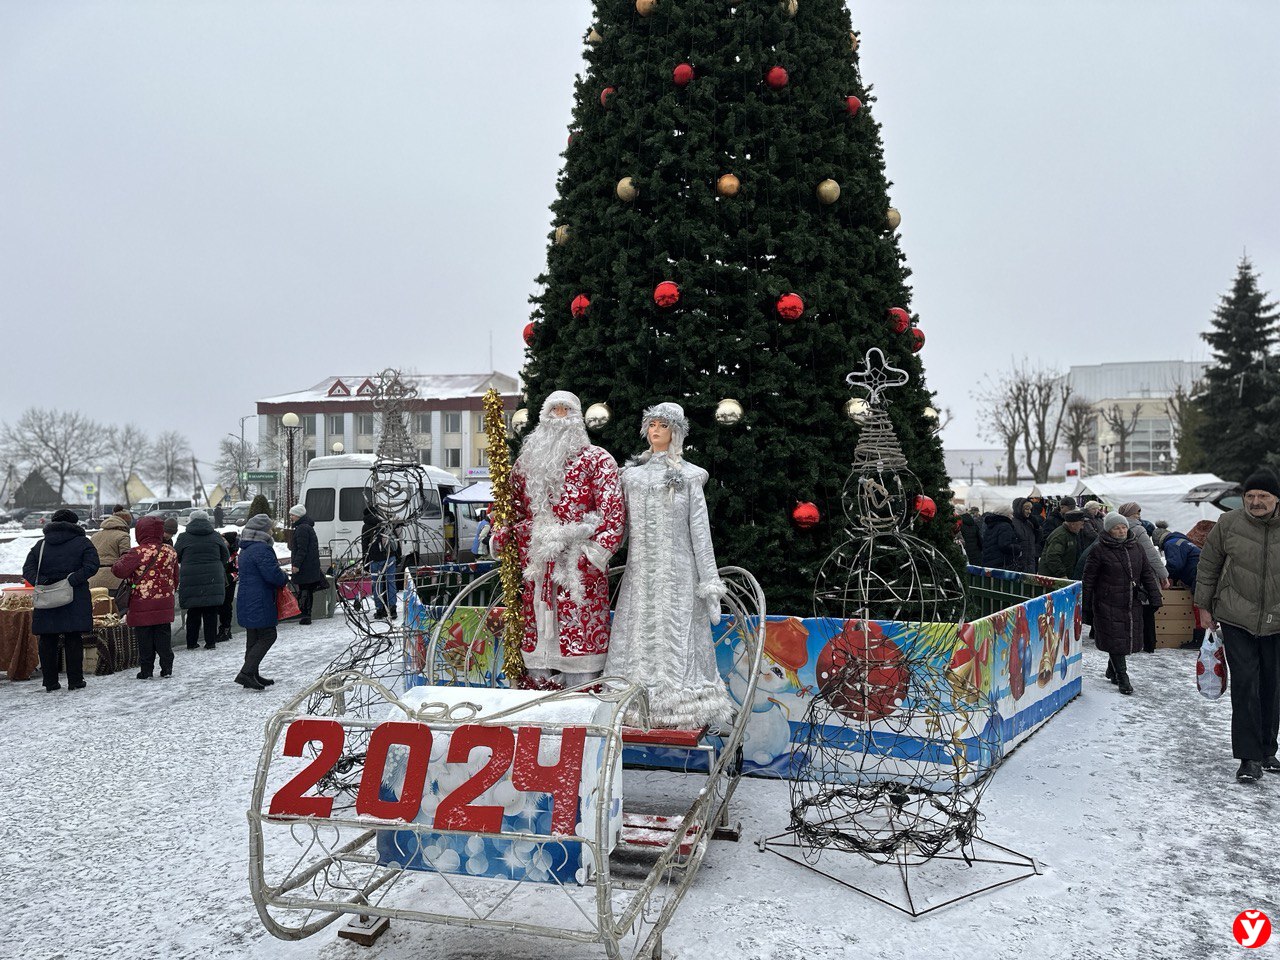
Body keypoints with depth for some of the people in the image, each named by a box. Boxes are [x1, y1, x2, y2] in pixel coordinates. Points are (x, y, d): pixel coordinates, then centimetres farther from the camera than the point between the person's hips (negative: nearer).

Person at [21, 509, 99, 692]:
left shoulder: (41, 544, 11)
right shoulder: (82, 542, 1)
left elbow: (28, 569, 3)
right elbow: (91, 566, -12)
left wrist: (39, 582, -7)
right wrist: (71, 579, -14)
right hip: (75, 600, -2)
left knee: (48, 642, 8)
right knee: (74, 640, 2)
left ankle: (50, 682, 11)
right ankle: (75, 681, 3)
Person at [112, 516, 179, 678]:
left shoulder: (138, 552, -15)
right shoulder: (170, 551, 3)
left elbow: (119, 570, -22)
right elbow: (175, 578, 12)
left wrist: (122, 560, -1)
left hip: (142, 606, -4)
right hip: (164, 604, 4)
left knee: (144, 640, 6)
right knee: (163, 637, 13)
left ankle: (146, 670, 10)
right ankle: (167, 668, 15)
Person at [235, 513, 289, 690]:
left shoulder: (246, 549, 17)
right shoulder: (262, 549, -17)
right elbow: (273, 574, -23)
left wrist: (280, 576, 14)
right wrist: (285, 577, -1)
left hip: (247, 601, 10)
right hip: (260, 603, -10)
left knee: (253, 638, 14)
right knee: (267, 636, -6)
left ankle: (253, 675, 19)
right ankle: (246, 673, -12)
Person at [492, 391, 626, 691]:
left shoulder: (596, 459, 1)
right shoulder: (528, 459, 16)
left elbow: (614, 510, -7)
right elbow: (513, 502, 24)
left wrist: (595, 552, -15)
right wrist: (500, 536, 8)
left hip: (578, 563, -4)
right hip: (535, 562, 5)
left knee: (578, 628, -4)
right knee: (537, 628, 7)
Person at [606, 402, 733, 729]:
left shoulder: (688, 476, 2)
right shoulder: (632, 473, 12)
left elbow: (700, 530, 0)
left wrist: (709, 582, -4)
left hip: (676, 571, -3)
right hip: (639, 570, 3)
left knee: (676, 639, -2)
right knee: (638, 638, 4)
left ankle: (679, 712, 7)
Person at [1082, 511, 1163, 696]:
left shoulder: (1136, 547, 9)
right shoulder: (1099, 549, -7)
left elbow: (1147, 573, 15)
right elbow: (1089, 578, -4)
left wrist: (1155, 597, 9)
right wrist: (1086, 605, -5)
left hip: (1132, 603, 5)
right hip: (1108, 604, -5)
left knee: (1127, 639, 11)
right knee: (1115, 639, -6)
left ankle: (1112, 671, 30)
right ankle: (1122, 677, 2)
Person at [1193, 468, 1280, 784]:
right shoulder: (1229, 524, -4)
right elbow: (1208, 565, 6)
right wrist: (1205, 606, 6)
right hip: (1237, 619, -2)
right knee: (1244, 684, -6)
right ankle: (1249, 757, -1)